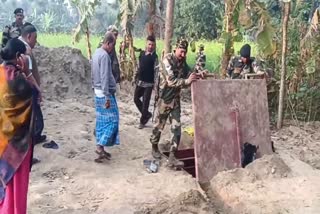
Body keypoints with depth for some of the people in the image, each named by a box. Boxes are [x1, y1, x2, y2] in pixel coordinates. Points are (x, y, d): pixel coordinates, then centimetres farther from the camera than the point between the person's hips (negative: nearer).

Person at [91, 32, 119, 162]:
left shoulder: (97, 53, 13)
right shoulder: (104, 55, -18)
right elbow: (105, 77, -22)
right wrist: (107, 97, -22)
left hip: (98, 92, 10)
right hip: (105, 93, -10)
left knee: (101, 121, 12)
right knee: (111, 120, -5)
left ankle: (100, 148, 16)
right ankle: (100, 146, -8)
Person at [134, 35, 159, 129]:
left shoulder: (154, 56, -11)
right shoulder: (142, 53, 7)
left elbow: (156, 70, -13)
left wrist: (156, 83, -17)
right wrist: (135, 77, 14)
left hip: (148, 83, -6)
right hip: (140, 81, 6)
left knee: (145, 102, 0)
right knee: (136, 99, 11)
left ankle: (143, 120, 14)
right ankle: (147, 114, 28)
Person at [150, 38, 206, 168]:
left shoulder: (182, 62, 3)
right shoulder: (167, 60, -18)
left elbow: (188, 74, 13)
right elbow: (171, 81, -27)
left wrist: (198, 75, -7)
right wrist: (186, 81, -37)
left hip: (176, 99, 6)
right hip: (164, 98, -6)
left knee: (176, 128, -1)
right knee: (160, 125, 11)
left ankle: (171, 157, 1)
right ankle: (154, 147, 36)